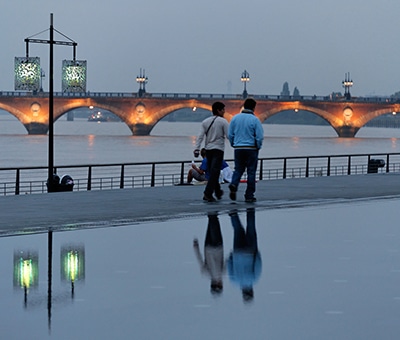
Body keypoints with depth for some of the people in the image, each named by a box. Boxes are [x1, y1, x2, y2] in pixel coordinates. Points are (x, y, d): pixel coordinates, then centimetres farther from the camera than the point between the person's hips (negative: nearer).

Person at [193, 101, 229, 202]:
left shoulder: (205, 122, 6)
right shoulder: (223, 121, -7)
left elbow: (200, 136, -1)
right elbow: (228, 135, -9)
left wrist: (197, 149, -4)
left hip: (208, 149, 5)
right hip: (218, 149, -5)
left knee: (212, 172, 15)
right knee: (214, 172, -8)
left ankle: (218, 191, 29)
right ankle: (208, 194, -18)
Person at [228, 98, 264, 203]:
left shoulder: (235, 118, 2)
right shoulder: (254, 120, -10)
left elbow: (230, 134, 5)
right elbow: (259, 136, -10)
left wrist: (234, 145, 18)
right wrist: (258, 147, 7)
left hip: (238, 148, 3)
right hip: (251, 148, -3)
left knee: (238, 169, 15)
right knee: (251, 172, 5)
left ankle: (234, 184, -13)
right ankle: (249, 196, 6)